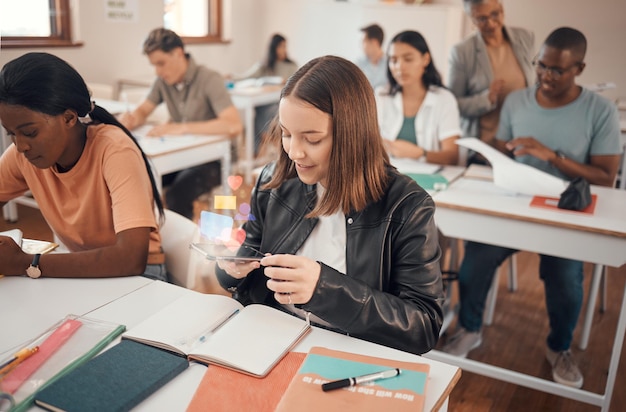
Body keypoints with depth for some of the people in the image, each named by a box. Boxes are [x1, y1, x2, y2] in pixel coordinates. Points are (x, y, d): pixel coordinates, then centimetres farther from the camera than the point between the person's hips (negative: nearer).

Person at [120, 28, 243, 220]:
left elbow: (234, 125, -30)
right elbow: (142, 112, 12)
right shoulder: (164, 81, 3)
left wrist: (181, 128, -35)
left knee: (177, 194, -32)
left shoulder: (209, 79, -17)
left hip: (211, 159, -6)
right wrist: (129, 120, -14)